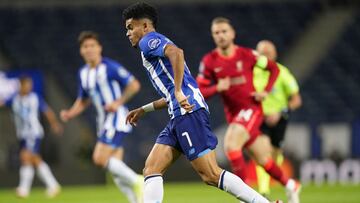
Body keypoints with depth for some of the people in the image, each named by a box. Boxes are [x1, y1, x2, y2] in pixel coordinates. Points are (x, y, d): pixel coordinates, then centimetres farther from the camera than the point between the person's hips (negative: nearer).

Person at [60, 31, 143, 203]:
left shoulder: (110, 67, -11)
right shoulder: (83, 73, 11)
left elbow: (134, 85, -11)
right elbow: (83, 100, 23)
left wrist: (118, 102, -21)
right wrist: (70, 113, 6)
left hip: (117, 118, -8)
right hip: (104, 122, 8)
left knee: (100, 159, -20)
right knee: (115, 167, 4)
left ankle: (136, 181, -7)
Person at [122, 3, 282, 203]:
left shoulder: (149, 40, 0)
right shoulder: (157, 44, 29)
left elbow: (176, 52, -24)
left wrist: (178, 91, -26)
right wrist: (144, 109, 36)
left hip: (189, 112, -10)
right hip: (179, 117, 10)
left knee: (211, 175, -13)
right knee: (151, 170, 3)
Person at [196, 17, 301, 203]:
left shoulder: (246, 55, -7)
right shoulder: (209, 61, -3)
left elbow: (274, 68, 6)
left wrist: (266, 91, -7)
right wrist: (217, 88, -22)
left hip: (251, 109, -4)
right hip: (233, 114, 4)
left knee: (230, 144, -27)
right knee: (262, 160, 11)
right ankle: (290, 185, 34)